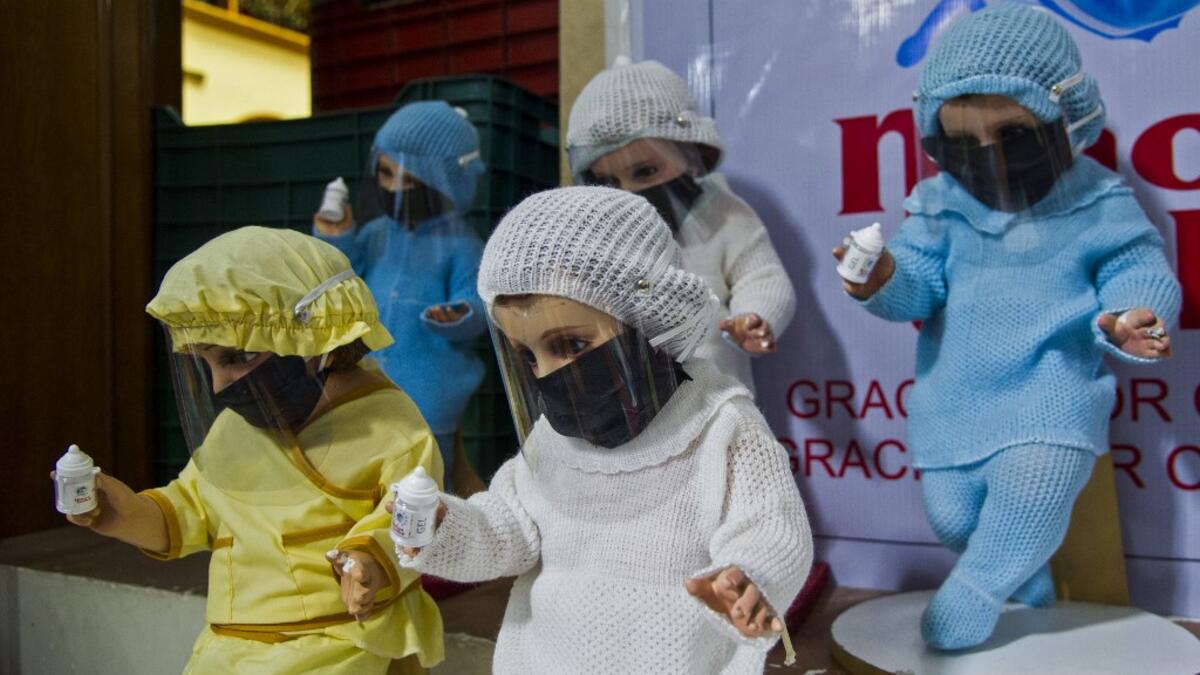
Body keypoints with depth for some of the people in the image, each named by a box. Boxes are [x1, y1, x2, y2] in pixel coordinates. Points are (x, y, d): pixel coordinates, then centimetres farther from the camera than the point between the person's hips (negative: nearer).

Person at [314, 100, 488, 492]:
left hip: (429, 399, -5)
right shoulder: (375, 235, 7)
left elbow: (476, 306, -14)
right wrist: (336, 242, -3)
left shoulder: (460, 246, -9)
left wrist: (459, 316, -36)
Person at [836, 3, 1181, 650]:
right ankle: (1027, 586, 42)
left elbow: (1136, 268, 0)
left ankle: (965, 607, -2)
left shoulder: (1098, 204, -4)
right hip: (955, 395, 3)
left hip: (1051, 391, -2)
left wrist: (1126, 315, -23)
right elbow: (920, 275, -9)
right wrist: (884, 280, -32)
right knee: (952, 518, 7)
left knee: (1034, 479, -29)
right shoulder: (940, 205, -2)